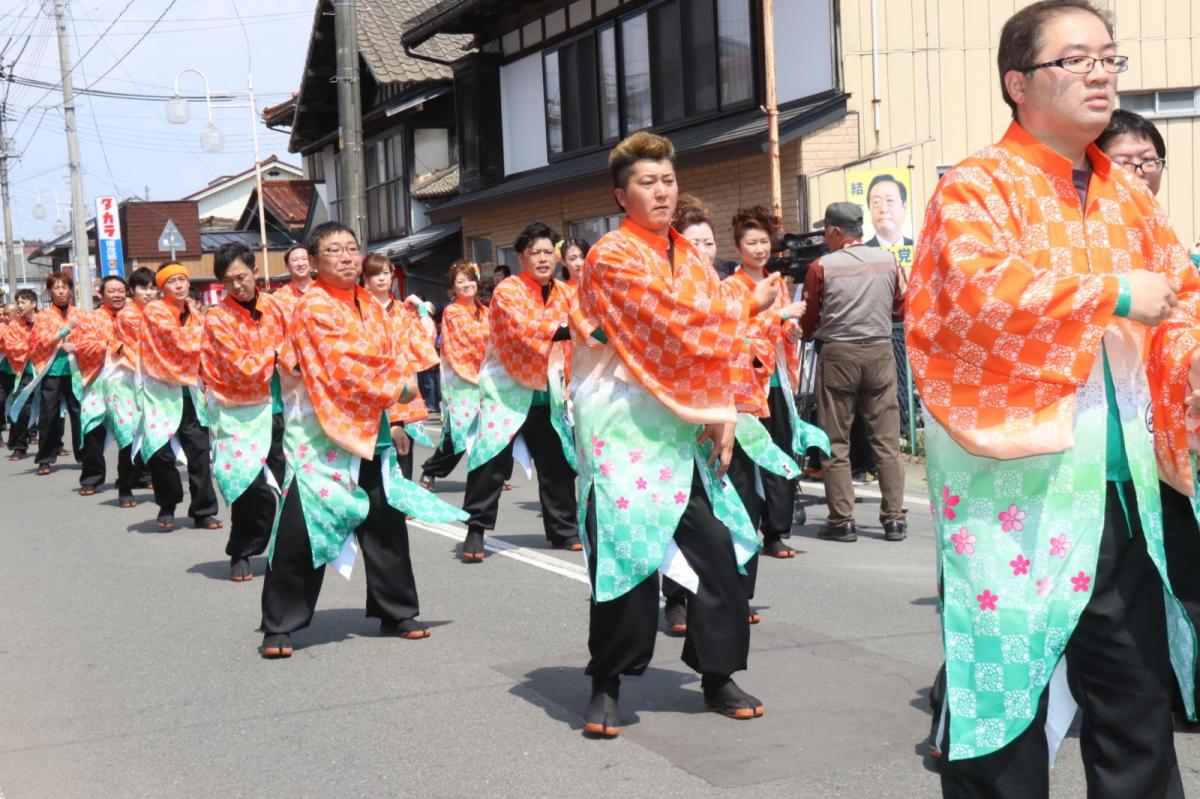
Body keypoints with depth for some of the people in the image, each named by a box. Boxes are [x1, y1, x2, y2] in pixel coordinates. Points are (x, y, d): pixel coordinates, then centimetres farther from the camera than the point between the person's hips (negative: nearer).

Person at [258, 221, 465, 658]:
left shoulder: (370, 306, 12)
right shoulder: (312, 307, -13)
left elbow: (391, 354, 13)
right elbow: (344, 366, -20)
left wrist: (403, 378, -10)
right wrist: (395, 389, -11)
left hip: (369, 432, 8)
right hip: (320, 433, -7)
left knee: (386, 524, 12)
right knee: (301, 532, -5)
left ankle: (396, 613, 26)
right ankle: (279, 627, 6)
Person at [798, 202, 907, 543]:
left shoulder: (822, 267, -6)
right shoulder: (888, 261, 3)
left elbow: (807, 323, 1)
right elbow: (902, 309, 15)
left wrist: (805, 333, 22)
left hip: (838, 354, -3)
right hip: (880, 352, 3)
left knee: (836, 444, 5)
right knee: (887, 441, 7)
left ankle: (842, 521, 4)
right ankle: (894, 518, 8)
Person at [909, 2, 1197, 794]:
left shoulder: (1128, 195, 16)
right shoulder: (977, 187, -5)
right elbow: (980, 290, -22)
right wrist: (1113, 294, -15)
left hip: (1121, 487, 7)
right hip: (1016, 482, -6)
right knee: (1006, 692, 0)